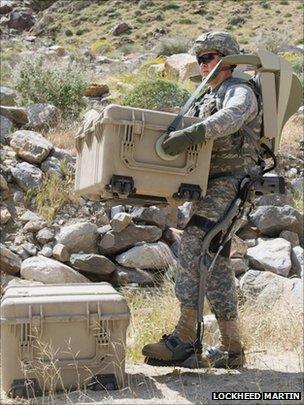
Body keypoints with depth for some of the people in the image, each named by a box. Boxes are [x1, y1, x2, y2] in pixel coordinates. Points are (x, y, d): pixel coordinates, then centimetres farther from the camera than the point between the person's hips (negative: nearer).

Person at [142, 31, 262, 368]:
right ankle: (231, 349, 13)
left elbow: (231, 118, -26)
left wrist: (191, 134, -40)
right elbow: (184, 135, 23)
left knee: (193, 246, -20)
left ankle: (184, 338, -19)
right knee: (216, 262, 7)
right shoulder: (204, 100, 25)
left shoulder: (240, 91, -3)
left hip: (229, 183, -9)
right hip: (210, 186, 9)